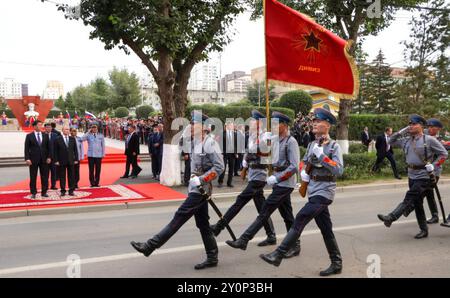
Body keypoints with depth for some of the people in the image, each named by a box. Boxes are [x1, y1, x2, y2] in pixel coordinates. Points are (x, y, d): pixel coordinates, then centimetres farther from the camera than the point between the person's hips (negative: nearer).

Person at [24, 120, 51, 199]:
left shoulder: (45, 135, 8)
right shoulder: (29, 136, 1)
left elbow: (49, 147, 8)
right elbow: (26, 148, -2)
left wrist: (49, 157, 0)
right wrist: (27, 159, -11)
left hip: (44, 160, 2)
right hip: (33, 160, -2)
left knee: (45, 177, 5)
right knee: (33, 177, 3)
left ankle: (44, 192, 14)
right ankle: (33, 193, 13)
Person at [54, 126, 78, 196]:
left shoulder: (72, 139, 8)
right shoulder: (58, 139, -1)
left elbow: (75, 150, 8)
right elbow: (56, 151, -2)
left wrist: (76, 159, 2)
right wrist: (56, 160, -7)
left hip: (71, 161, 2)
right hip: (62, 161, -2)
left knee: (71, 176, 4)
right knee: (62, 177, 3)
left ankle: (71, 190, 12)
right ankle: (63, 191, 11)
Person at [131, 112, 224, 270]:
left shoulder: (210, 143, -13)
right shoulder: (197, 142, 14)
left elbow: (219, 167, -18)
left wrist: (201, 180, -20)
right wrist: (193, 179, 12)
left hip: (200, 190, -10)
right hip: (195, 188, 10)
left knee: (179, 217, -7)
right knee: (203, 224, 12)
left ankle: (150, 246, -5)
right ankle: (212, 257, 20)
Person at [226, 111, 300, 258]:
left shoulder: (291, 142, -14)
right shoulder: (275, 140, 9)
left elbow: (294, 167, -19)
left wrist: (275, 178, -21)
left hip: (285, 184, -9)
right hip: (279, 182, 9)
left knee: (265, 212, -7)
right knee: (287, 215, 13)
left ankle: (244, 240, -5)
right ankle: (295, 246, 23)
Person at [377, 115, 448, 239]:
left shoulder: (429, 140, -8)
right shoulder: (406, 140, 8)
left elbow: (444, 154, -4)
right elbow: (391, 142, 17)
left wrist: (433, 165, -15)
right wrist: (400, 132, 3)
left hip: (424, 177, -7)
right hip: (412, 176, 7)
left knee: (410, 198, -17)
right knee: (417, 203, 11)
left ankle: (391, 218, -22)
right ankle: (424, 230, 21)